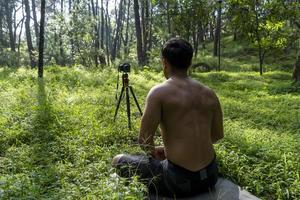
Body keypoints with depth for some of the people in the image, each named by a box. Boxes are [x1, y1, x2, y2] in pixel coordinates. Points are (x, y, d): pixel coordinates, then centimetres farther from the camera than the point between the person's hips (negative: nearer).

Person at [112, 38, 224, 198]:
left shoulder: (158, 92, -13)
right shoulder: (209, 93, 4)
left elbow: (144, 141, -12)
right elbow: (217, 135, 13)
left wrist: (154, 153, 9)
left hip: (179, 181, -6)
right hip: (211, 176, 6)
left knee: (118, 161, 14)